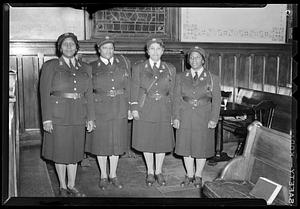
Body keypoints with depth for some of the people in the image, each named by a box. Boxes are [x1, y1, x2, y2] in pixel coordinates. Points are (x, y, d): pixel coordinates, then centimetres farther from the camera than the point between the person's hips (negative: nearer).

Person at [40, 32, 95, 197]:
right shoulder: (50, 66, 1)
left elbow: (89, 95, 10)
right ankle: (62, 187, 21)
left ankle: (72, 186, 23)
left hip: (78, 117, 3)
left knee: (74, 152, 9)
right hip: (58, 115, -3)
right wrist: (46, 119, -11)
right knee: (60, 152, 6)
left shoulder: (85, 68, 11)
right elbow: (44, 93, -5)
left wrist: (90, 117, 5)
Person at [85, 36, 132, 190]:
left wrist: (129, 107, 2)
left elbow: (128, 86, 7)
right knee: (101, 142, 6)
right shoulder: (92, 67, 1)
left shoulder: (123, 62, 6)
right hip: (99, 108, -1)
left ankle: (113, 175, 23)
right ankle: (103, 176, 22)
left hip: (119, 108, 2)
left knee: (117, 141, 8)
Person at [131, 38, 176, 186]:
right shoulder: (138, 68, 5)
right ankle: (150, 172, 23)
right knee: (146, 142, 5)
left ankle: (159, 172, 23)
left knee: (162, 142, 5)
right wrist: (134, 108, -6)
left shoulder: (170, 69, 8)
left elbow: (172, 92, 8)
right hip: (144, 110, -1)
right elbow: (135, 89, 2)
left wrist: (171, 113, 5)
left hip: (163, 111, 1)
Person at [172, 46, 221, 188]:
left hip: (203, 118, -1)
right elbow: (177, 98, 4)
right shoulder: (181, 77, 7)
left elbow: (216, 100, -1)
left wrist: (214, 119, -9)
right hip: (185, 117, 2)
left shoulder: (212, 78, 2)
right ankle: (189, 175, 23)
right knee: (185, 146, 6)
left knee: (201, 147, 6)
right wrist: (176, 117, -4)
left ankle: (198, 176, 23)